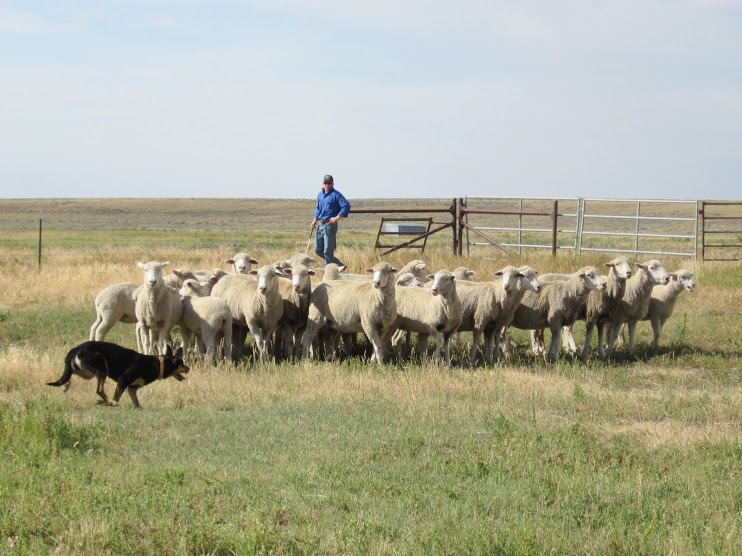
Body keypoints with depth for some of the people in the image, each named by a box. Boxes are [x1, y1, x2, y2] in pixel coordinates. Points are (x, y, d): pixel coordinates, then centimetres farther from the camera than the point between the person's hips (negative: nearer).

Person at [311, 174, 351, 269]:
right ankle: (338, 265, 20)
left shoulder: (336, 195, -8)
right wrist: (315, 220, 14)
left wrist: (337, 218, -20)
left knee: (327, 251, -8)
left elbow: (346, 206, -17)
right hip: (321, 225, 8)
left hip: (330, 225, -8)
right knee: (318, 250, 9)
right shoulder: (320, 195, 14)